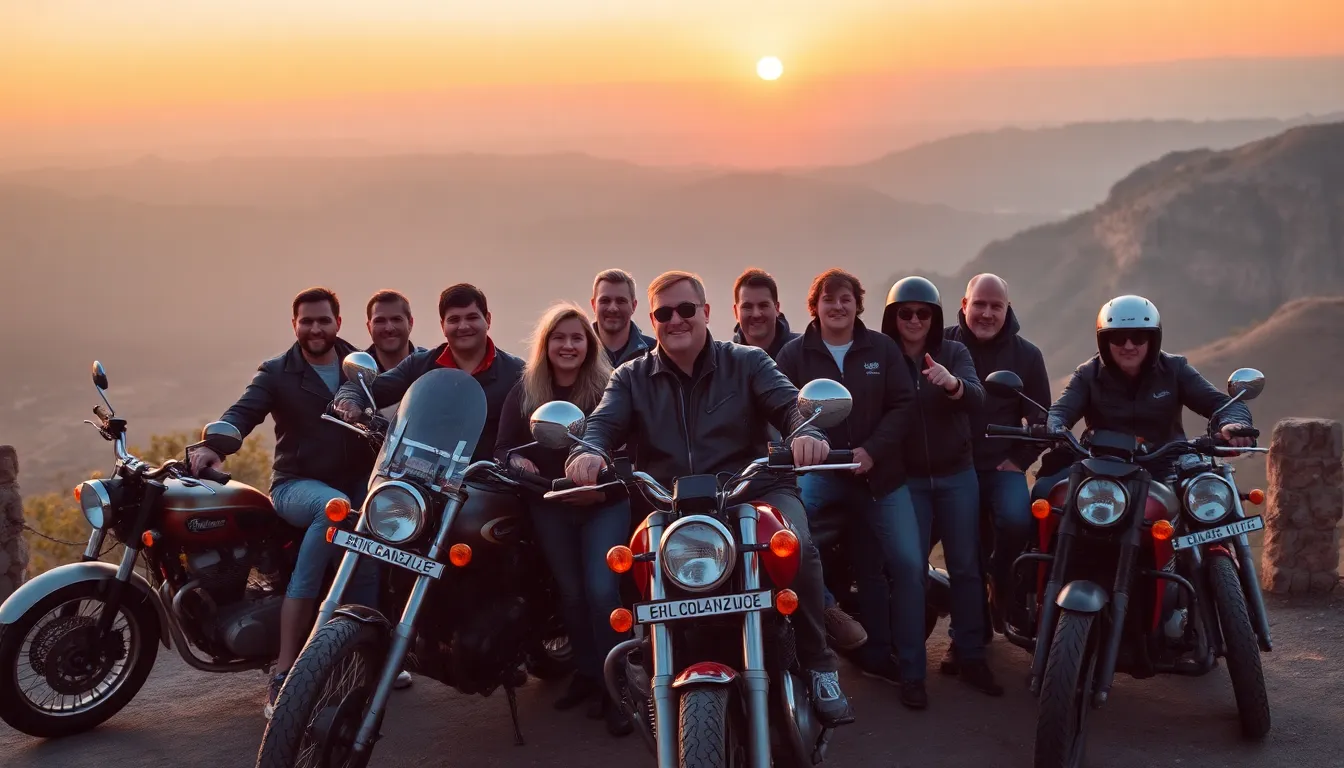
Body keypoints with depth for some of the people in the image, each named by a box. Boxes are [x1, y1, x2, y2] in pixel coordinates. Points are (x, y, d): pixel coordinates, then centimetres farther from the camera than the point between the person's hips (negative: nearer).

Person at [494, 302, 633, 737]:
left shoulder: (609, 388, -7)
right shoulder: (524, 390, 2)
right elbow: (502, 445, -1)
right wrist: (514, 460, -23)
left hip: (604, 501, -3)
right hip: (549, 503, 3)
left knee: (602, 590, -15)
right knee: (571, 592, 11)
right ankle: (587, 672, 29)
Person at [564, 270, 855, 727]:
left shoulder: (748, 362, 11)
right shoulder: (631, 378, 15)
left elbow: (790, 404, -4)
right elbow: (603, 424, -2)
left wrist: (807, 433, -30)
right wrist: (587, 452, -28)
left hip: (753, 489, -1)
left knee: (796, 548, -31)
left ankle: (818, 668, -13)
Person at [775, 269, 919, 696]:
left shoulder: (882, 349, 4)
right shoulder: (795, 354, 1)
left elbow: (903, 404, -1)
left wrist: (871, 451, -14)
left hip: (878, 473, 1)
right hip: (819, 470, -1)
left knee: (909, 564, -3)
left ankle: (909, 667, 10)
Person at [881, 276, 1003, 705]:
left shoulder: (953, 352, -1)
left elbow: (976, 400, -17)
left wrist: (952, 383, -37)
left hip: (957, 476, 2)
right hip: (907, 479, -1)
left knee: (965, 567, 7)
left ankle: (970, 657, 19)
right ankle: (911, 671, 3)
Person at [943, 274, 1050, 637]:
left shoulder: (1026, 355, 5)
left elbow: (1041, 419, 10)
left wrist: (1019, 459, -2)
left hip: (1001, 466, 0)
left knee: (1016, 521, -27)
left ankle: (1001, 589, 0)